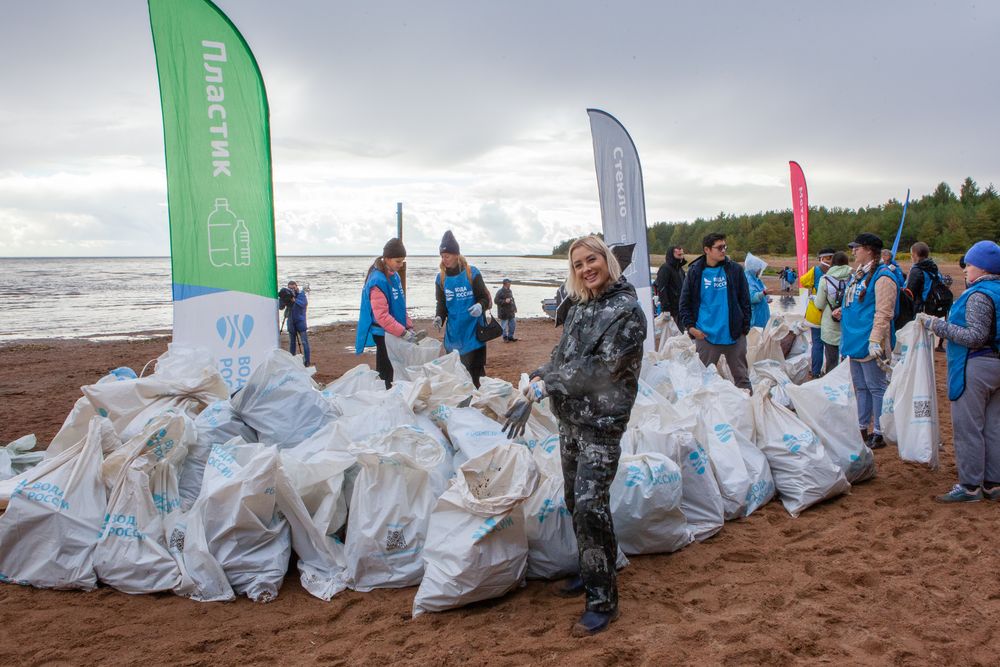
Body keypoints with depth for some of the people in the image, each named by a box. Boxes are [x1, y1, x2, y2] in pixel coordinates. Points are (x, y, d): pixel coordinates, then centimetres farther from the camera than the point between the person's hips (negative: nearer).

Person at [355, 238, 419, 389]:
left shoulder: (394, 275, 6)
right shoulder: (378, 281, -19)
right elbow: (381, 316, -23)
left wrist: (409, 326, 4)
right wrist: (403, 333, -24)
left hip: (395, 333, 8)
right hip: (383, 335, -8)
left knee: (396, 372, 13)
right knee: (385, 375, 0)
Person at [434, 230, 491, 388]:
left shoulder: (472, 273, -6)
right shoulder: (441, 278, 4)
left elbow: (485, 298, -1)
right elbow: (442, 304, 10)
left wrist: (481, 306, -24)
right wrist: (439, 318, -10)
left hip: (473, 333, -3)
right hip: (453, 335, 3)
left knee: (474, 373, -2)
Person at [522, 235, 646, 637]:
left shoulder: (627, 310, -13)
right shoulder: (579, 307, 11)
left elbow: (602, 369, -19)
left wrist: (548, 382, -15)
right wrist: (538, 379, -3)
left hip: (601, 422, -8)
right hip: (569, 418, 8)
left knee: (590, 505, -10)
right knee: (575, 501, 15)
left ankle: (602, 600, 1)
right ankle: (588, 573, 33)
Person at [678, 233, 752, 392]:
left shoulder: (735, 270, 1)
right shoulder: (695, 271, 1)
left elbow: (745, 301, 5)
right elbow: (685, 302, 5)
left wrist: (745, 327, -1)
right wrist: (690, 326, -6)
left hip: (734, 335, 0)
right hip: (705, 335, 0)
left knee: (741, 376, 9)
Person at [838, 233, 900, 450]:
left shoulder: (882, 277, -15)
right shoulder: (858, 274, 14)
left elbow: (883, 313, -21)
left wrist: (875, 341, -24)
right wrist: (843, 311, 13)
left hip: (869, 344, -10)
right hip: (855, 341, 10)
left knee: (876, 387, -2)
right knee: (860, 387, 16)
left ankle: (879, 433, 5)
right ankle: (862, 428, 26)